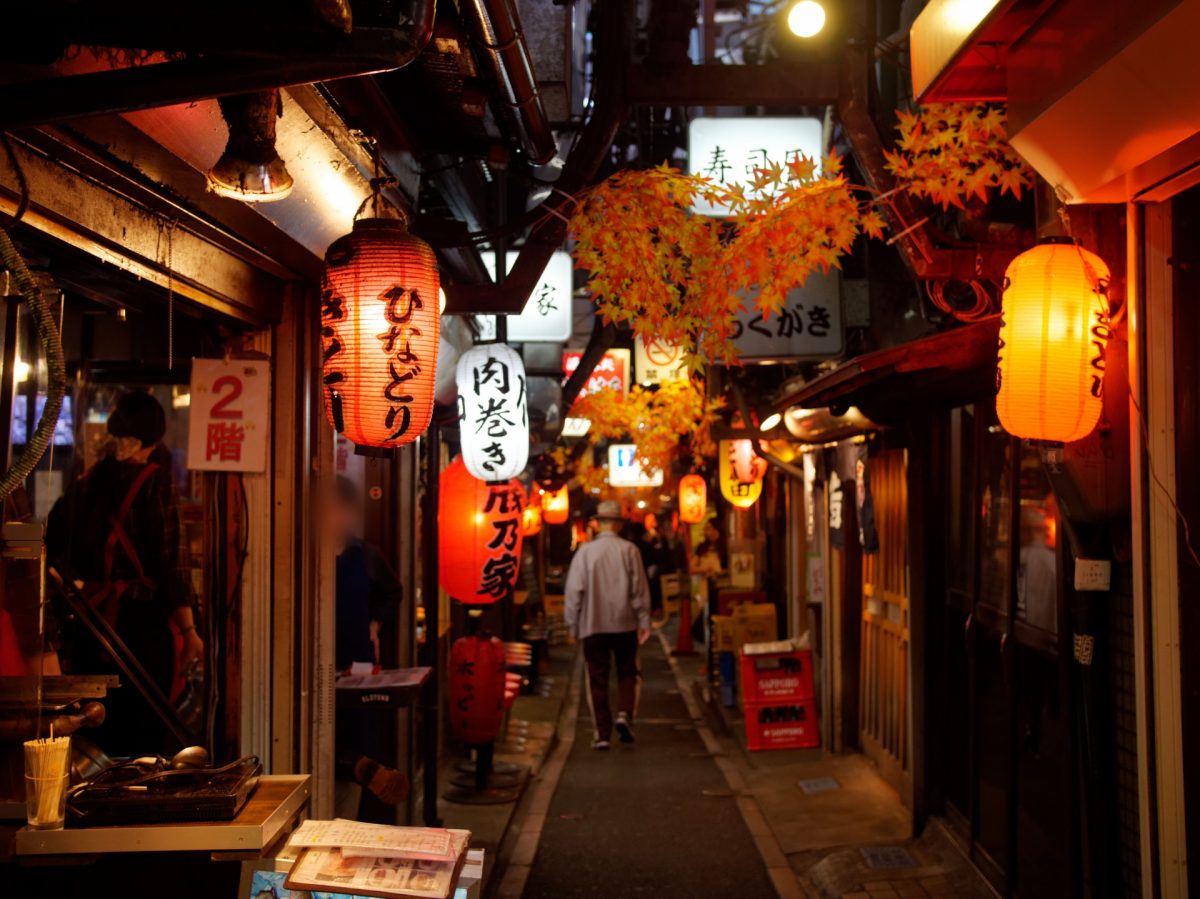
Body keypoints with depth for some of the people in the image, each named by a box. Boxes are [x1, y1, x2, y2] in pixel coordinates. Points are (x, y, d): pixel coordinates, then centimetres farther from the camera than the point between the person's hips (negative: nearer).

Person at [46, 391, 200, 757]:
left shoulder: (87, 482, 7)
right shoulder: (155, 482, -10)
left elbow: (51, 546, 11)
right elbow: (170, 559, -12)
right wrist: (189, 630, -9)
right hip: (142, 618, -5)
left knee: (95, 729, 13)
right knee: (146, 730, 1)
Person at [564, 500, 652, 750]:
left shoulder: (585, 551, -4)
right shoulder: (629, 550, -4)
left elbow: (574, 591, -3)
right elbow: (640, 589, -2)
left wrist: (572, 625, 6)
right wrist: (644, 622, 5)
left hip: (593, 625, 0)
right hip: (625, 624, 0)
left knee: (597, 679, 6)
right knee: (627, 673, 16)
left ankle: (602, 734, 4)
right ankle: (625, 714, -5)